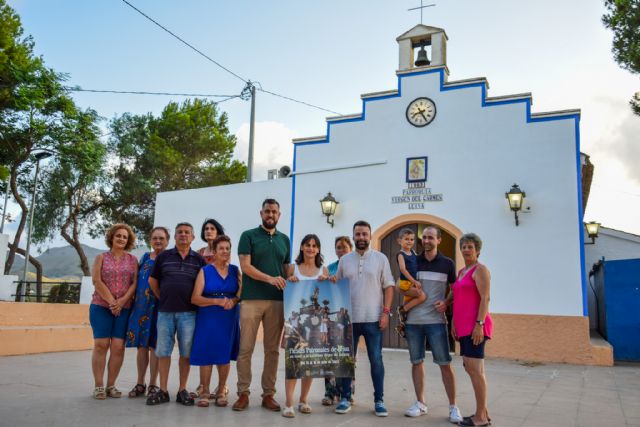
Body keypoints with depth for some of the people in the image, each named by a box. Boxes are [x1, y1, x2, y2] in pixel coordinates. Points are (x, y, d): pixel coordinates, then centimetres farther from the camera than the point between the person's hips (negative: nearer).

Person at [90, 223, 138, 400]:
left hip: (124, 309, 1)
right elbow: (97, 281, -3)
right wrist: (111, 301, -11)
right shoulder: (101, 257, 8)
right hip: (101, 307, -1)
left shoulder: (132, 260, 10)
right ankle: (98, 386, 3)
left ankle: (111, 385, 7)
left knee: (118, 347, -3)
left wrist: (122, 301, -11)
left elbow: (135, 283, 2)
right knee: (101, 345, -4)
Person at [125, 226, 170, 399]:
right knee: (141, 345, 8)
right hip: (141, 305, 4)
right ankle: (140, 384, 19)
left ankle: (153, 384, 10)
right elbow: (137, 279, 18)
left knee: (154, 345, -1)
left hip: (159, 306, -4)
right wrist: (135, 302, 11)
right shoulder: (145, 257, 14)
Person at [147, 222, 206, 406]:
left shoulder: (198, 259, 5)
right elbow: (153, 280, 14)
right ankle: (163, 391, 12)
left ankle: (182, 390, 12)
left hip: (188, 312, -1)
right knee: (163, 351, 4)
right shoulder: (163, 256, 7)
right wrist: (164, 299, 10)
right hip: (165, 311, 1)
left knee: (186, 352, 2)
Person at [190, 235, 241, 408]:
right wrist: (218, 301, -17)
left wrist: (233, 301, -18)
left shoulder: (235, 271, 8)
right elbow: (195, 298, -6)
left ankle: (221, 391, 18)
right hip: (208, 318, -2)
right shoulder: (205, 271, 1)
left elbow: (242, 293, 3)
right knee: (206, 354, -3)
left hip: (229, 319, 2)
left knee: (225, 354, 3)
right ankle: (205, 392, 11)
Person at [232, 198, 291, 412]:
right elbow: (245, 266, -7)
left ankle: (268, 394, 14)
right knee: (245, 349, -1)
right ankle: (243, 393, 9)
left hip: (277, 301, 4)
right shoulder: (248, 236, 3)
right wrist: (270, 278, -18)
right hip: (251, 299, -3)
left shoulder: (284, 240, 15)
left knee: (272, 350, 6)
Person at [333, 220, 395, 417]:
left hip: (373, 319, -2)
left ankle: (379, 400, 13)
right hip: (349, 318, 2)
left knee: (376, 360, 3)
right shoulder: (344, 260, 8)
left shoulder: (380, 258, 2)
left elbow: (388, 287, 0)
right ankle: (345, 398, 18)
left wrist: (386, 312, -8)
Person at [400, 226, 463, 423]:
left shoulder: (447, 263, 4)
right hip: (413, 320, 2)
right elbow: (400, 286, 13)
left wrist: (446, 302, -9)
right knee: (417, 362, 8)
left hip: (436, 320, -2)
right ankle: (420, 403, 20)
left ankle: (453, 407, 9)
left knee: (445, 364, -2)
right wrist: (406, 290, -8)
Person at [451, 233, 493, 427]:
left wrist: (479, 324, -20)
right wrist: (454, 323, 15)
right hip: (464, 327, 9)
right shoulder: (461, 272, 20)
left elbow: (485, 298, -13)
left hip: (475, 326, -9)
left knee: (475, 369, -8)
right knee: (470, 368, 11)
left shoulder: (480, 269, -5)